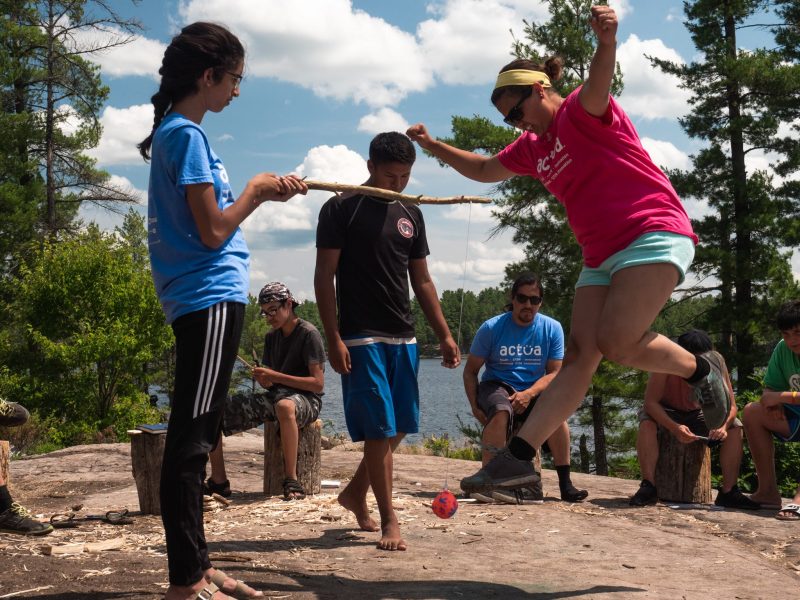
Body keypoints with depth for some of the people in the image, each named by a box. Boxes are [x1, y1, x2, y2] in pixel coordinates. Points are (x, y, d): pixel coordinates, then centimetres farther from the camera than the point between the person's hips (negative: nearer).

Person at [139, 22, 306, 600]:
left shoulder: (176, 131, 18)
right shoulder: (188, 134, -11)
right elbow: (213, 231, -15)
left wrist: (265, 193, 12)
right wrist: (255, 190, 0)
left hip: (206, 299, 10)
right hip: (212, 297, -10)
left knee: (194, 439, 11)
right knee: (192, 440, -8)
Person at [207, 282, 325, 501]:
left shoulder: (309, 334, -8)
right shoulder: (271, 337, 15)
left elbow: (318, 383, -14)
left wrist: (275, 376, -18)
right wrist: (263, 379, -7)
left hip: (306, 400, -7)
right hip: (275, 397, 7)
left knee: (284, 405, -46)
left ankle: (292, 481, -39)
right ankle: (219, 482, -4)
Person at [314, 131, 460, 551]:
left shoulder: (410, 215, 14)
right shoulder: (341, 209, -4)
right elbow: (324, 276, -7)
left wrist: (444, 335, 11)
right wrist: (333, 339, -14)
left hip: (403, 338, 6)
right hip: (361, 339, -6)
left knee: (398, 428, 10)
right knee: (379, 430, -6)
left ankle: (355, 494, 30)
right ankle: (389, 520, 4)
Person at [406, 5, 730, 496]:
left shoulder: (582, 112, -7)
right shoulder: (533, 146, 18)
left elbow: (599, 85, -31)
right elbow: (485, 169, 33)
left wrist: (607, 41, -52)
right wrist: (436, 148, 24)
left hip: (653, 237, -8)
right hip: (603, 256, 8)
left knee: (616, 343, -23)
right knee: (579, 354, -1)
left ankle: (701, 371, 3)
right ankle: (520, 456, -8)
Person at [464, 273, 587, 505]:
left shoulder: (552, 328, -1)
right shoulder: (492, 328, -6)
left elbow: (555, 372, -4)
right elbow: (470, 370, 0)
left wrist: (528, 394, -21)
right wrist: (475, 406, -14)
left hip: (535, 390, 2)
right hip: (497, 386, -1)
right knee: (501, 411, -36)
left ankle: (565, 484, -23)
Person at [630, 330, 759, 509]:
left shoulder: (717, 361, -21)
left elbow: (730, 405, -15)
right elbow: (650, 402, -30)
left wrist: (723, 426, -37)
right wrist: (674, 428, -45)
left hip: (696, 414, 3)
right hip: (664, 413, -3)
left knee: (735, 427, -18)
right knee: (647, 422, -35)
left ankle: (728, 492, -16)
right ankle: (648, 487, -33)